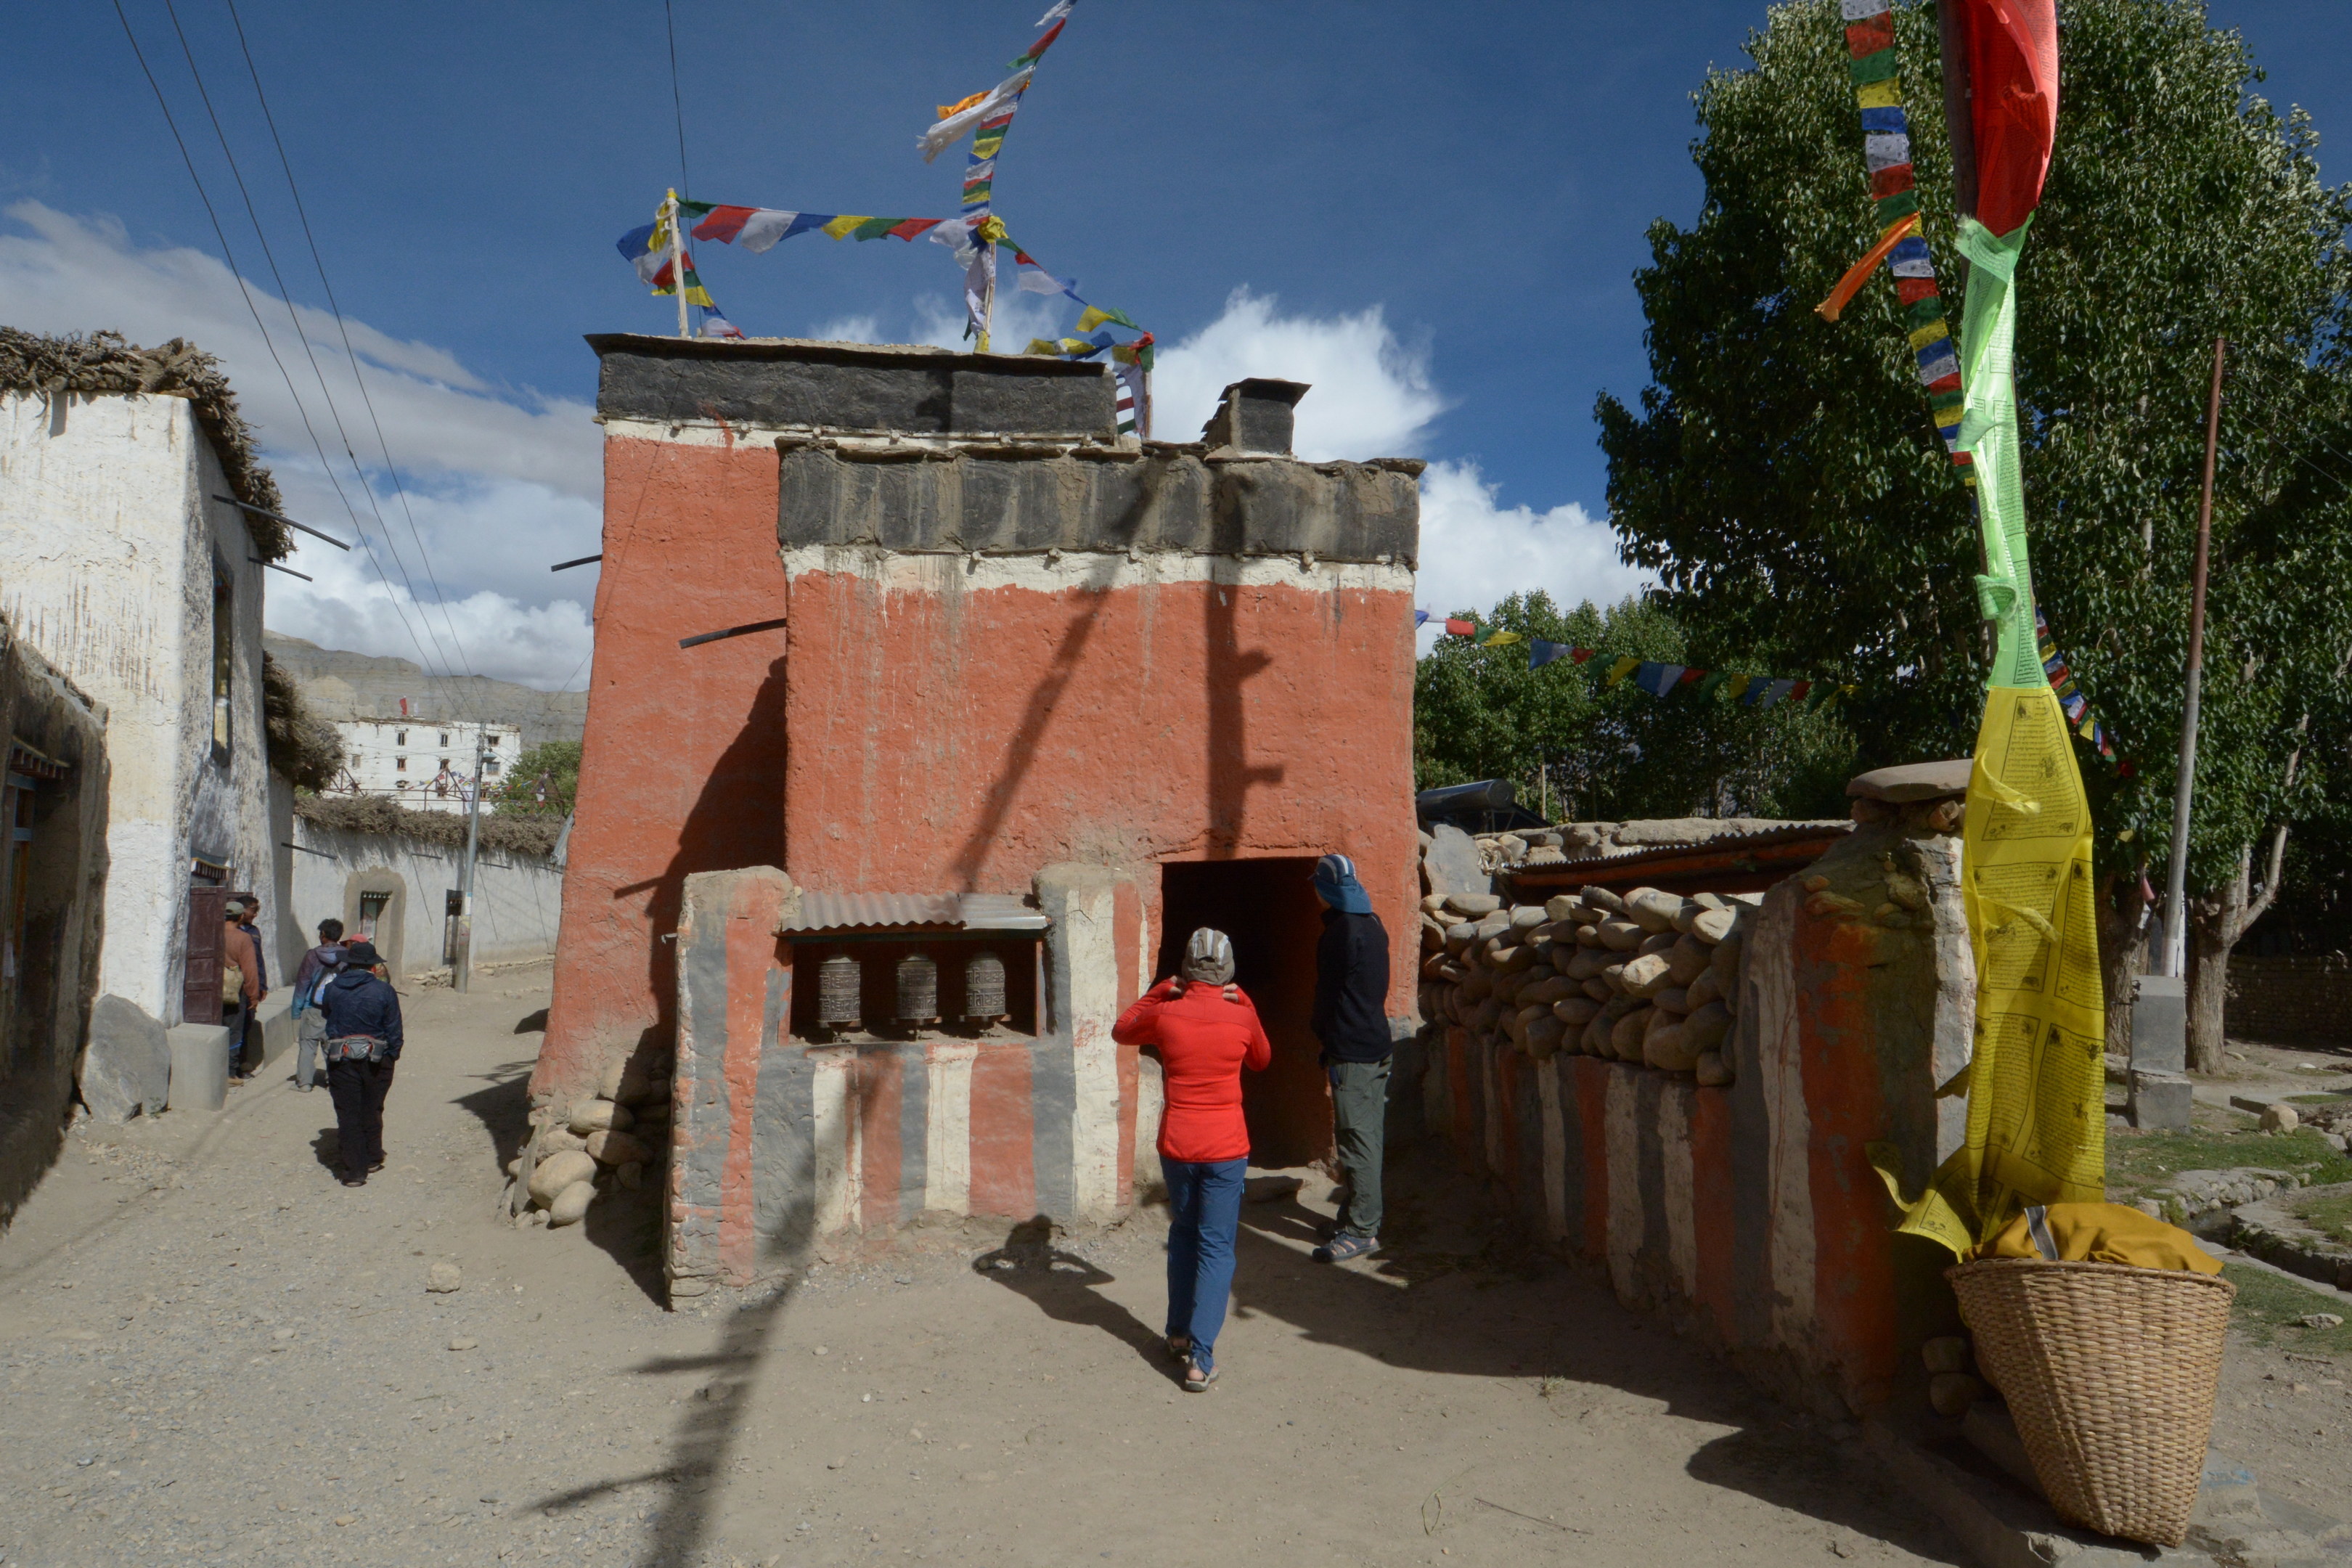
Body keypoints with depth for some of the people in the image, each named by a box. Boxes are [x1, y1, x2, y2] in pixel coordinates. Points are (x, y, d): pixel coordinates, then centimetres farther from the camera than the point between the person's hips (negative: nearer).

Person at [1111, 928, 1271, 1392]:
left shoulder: (1165, 1014, -6)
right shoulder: (1242, 1016, -6)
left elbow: (1121, 1031, 16)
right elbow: (1261, 1060, 16)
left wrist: (1160, 991, 11)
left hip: (1176, 1145, 2)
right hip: (1226, 1148, -1)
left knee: (1183, 1235, 22)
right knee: (1216, 1247, 3)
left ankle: (1179, 1333, 30)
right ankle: (1200, 1358, -3)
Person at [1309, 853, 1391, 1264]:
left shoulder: (1340, 932, -16)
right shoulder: (1372, 925, 11)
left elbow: (1330, 992, -11)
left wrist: (1326, 1043, 3)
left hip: (1352, 1051, -10)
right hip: (1378, 1044, 10)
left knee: (1357, 1138, -7)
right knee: (1369, 1134, 14)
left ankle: (1362, 1229, -5)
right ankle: (1362, 1214, 24)